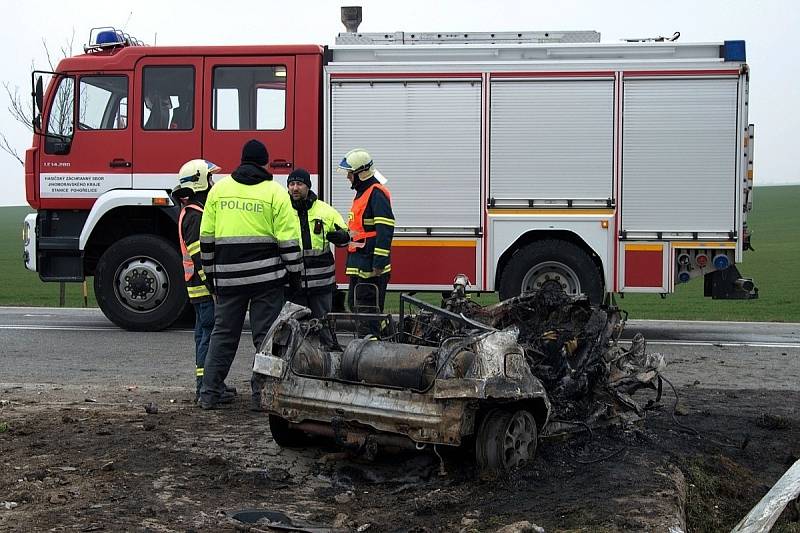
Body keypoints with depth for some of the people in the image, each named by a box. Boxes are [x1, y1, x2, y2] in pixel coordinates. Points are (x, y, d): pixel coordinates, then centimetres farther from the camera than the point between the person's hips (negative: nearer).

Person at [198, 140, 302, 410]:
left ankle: (209, 393, 11)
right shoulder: (275, 192, -2)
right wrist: (294, 273, 2)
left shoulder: (219, 189, 7)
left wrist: (210, 272, 17)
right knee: (266, 335, 4)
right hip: (266, 276, -3)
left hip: (228, 276, 3)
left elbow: (206, 236, 9)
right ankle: (262, 393, 3)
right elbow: (287, 239, -6)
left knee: (223, 333, 11)